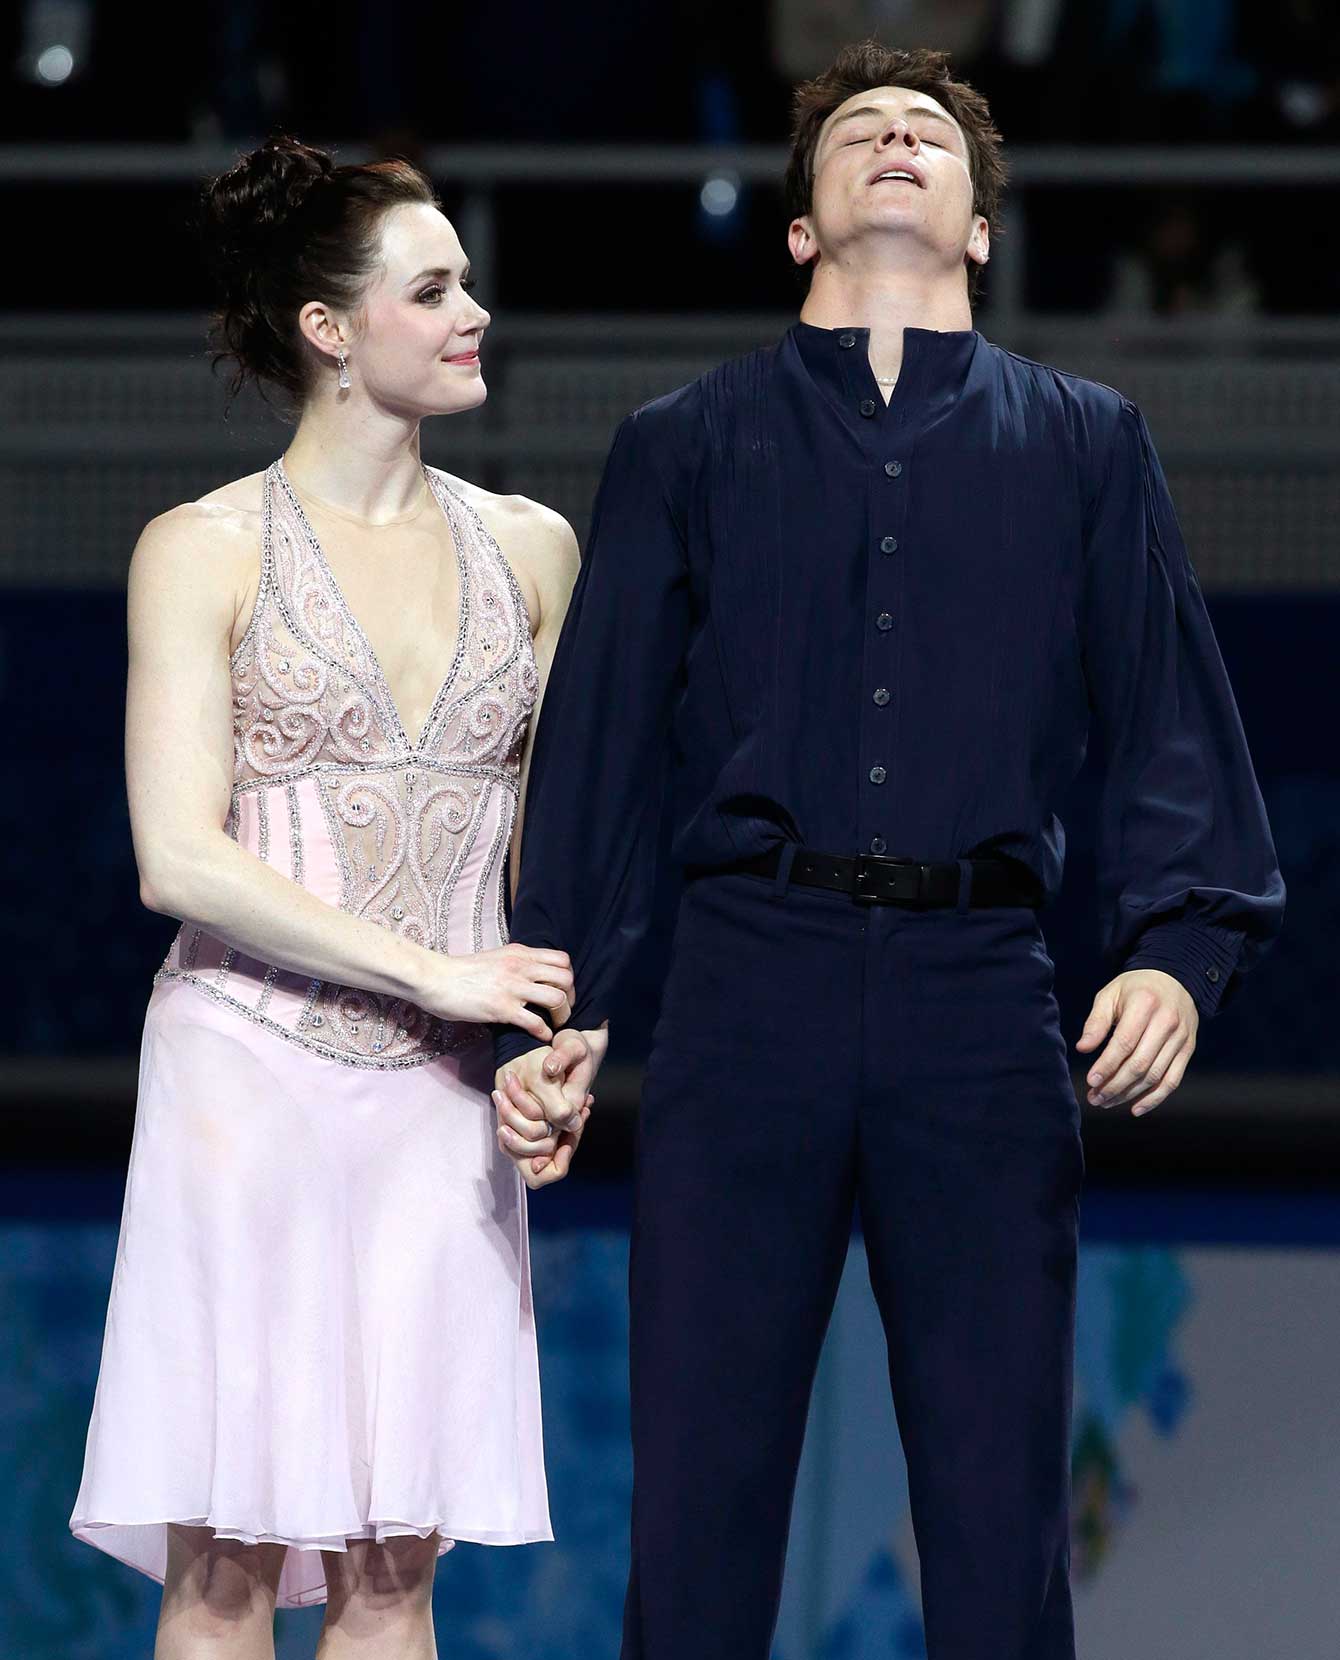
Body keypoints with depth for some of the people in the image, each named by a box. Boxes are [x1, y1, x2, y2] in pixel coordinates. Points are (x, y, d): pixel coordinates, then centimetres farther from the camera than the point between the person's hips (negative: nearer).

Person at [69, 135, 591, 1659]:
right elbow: (181, 858, -10)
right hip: (252, 1069, -4)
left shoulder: (528, 549, 11)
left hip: (443, 1099, 4)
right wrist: (436, 973, -13)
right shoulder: (205, 552, -2)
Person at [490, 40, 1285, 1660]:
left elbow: (1165, 716, 8)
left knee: (1000, 1507, -1)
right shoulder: (684, 447, 15)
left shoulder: (1087, 445, 16)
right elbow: (597, 734, 12)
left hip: (979, 990, 0)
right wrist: (549, 1007, 4)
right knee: (696, 1492, -2)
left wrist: (1181, 943, -9)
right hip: (749, 978, 0)